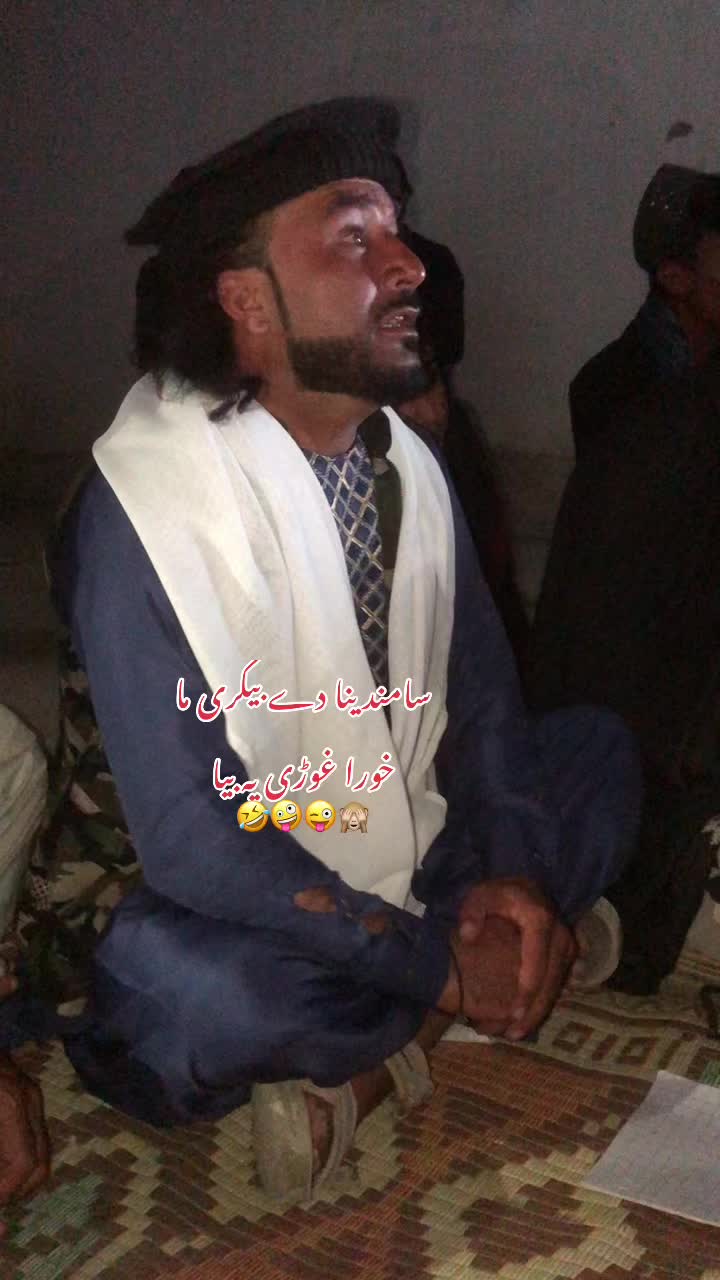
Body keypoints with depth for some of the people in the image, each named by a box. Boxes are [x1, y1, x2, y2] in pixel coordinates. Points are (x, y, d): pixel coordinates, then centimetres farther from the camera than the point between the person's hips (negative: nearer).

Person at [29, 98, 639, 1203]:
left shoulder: (409, 467, -3)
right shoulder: (143, 510, -25)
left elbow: (481, 693, 4)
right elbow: (189, 839, -27)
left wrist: (514, 872, -14)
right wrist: (432, 963, -23)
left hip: (408, 856, 7)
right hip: (214, 900, -7)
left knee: (598, 751, 0)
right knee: (214, 999, -37)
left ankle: (359, 1065, -8)